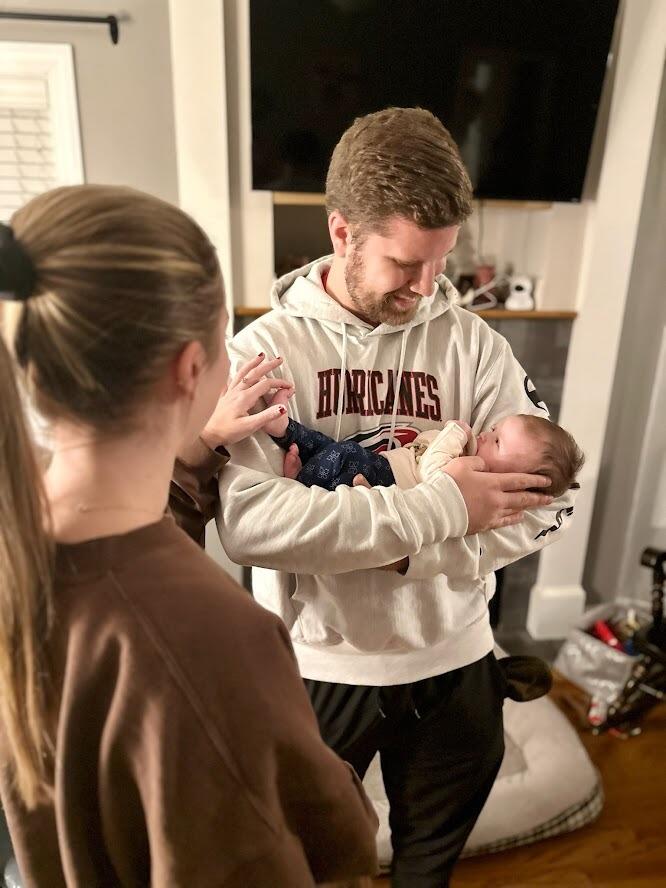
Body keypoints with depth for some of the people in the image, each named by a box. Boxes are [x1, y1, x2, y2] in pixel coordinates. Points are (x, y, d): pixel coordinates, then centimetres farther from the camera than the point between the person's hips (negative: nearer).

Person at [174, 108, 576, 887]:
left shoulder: (472, 342, -7)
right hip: (317, 665, -2)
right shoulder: (267, 347, -15)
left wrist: (405, 556, -23)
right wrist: (440, 506, -28)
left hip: (453, 660, 3)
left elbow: (548, 502, -12)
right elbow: (246, 520, -28)